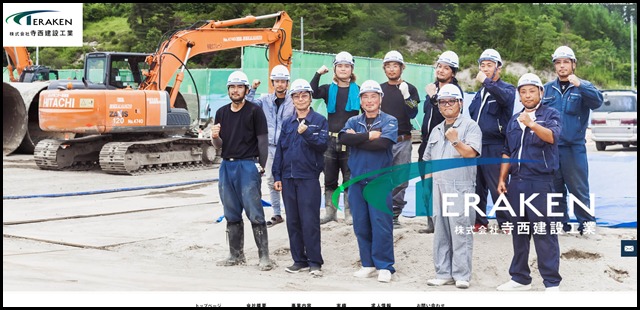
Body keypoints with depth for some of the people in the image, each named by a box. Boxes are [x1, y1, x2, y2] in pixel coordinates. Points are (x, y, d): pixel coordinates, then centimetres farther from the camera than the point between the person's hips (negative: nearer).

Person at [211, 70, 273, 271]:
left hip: (248, 165, -6)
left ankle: (264, 256, -4)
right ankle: (236, 255, 19)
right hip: (227, 165, 6)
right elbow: (219, 146, 14)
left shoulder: (255, 111, -3)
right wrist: (215, 137, -7)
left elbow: (262, 141, -3)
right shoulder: (221, 113, 13)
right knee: (232, 215, 11)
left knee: (254, 213, -8)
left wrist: (261, 167, -8)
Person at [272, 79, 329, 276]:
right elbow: (279, 150, 13)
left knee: (310, 221, -6)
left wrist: (306, 133, -24)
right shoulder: (287, 123, 14)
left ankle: (314, 262, 1)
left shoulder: (319, 120, 2)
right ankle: (299, 260, 16)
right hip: (288, 178, 5)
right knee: (293, 221, 8)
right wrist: (277, 176, 8)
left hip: (309, 177, -5)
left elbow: (322, 144, -10)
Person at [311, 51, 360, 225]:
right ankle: (330, 212, 18)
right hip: (331, 139, 2)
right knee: (329, 179, 9)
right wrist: (318, 73, -15)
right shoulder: (329, 89, 7)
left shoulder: (358, 90, 3)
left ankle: (349, 214, 10)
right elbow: (312, 93, -12)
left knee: (349, 179, 2)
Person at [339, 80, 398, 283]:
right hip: (357, 181, 4)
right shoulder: (353, 122, 12)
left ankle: (384, 266, 4)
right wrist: (368, 135, -13)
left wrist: (356, 140, -8)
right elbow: (343, 138, -9)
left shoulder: (389, 121, 1)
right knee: (361, 226, 7)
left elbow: (382, 143, -17)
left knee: (381, 226, -5)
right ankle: (368, 265, 18)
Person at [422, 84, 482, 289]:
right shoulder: (436, 130, 19)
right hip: (438, 187, 6)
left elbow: (471, 153, -13)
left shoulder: (470, 126, -1)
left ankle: (461, 275, -1)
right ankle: (443, 274, 14)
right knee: (441, 232, 8)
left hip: (460, 187, -6)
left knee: (460, 232, -6)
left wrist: (456, 141, -27)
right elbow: (428, 159, 23)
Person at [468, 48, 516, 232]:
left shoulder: (506, 88, -1)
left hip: (495, 146, -7)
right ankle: (480, 222, 18)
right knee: (477, 187, 9)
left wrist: (486, 81, -26)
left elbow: (505, 97, -27)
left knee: (497, 187, -6)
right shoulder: (480, 92, 20)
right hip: (476, 145, 7)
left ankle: (505, 223, 3)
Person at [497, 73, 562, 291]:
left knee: (544, 233, -8)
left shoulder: (550, 115, 0)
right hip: (516, 182, 6)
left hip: (540, 182, -6)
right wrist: (502, 179, 12)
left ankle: (552, 282, -3)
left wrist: (531, 124, -38)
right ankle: (520, 278, 20)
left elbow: (551, 136, -21)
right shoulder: (514, 120, 16)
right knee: (518, 232, 11)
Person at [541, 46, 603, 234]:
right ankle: (560, 222, 21)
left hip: (574, 148, -3)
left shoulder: (583, 87, 2)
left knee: (578, 187, -1)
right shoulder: (547, 89, 10)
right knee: (555, 187, 10)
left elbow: (597, 101, -18)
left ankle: (586, 222, 10)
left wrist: (579, 85, -32)